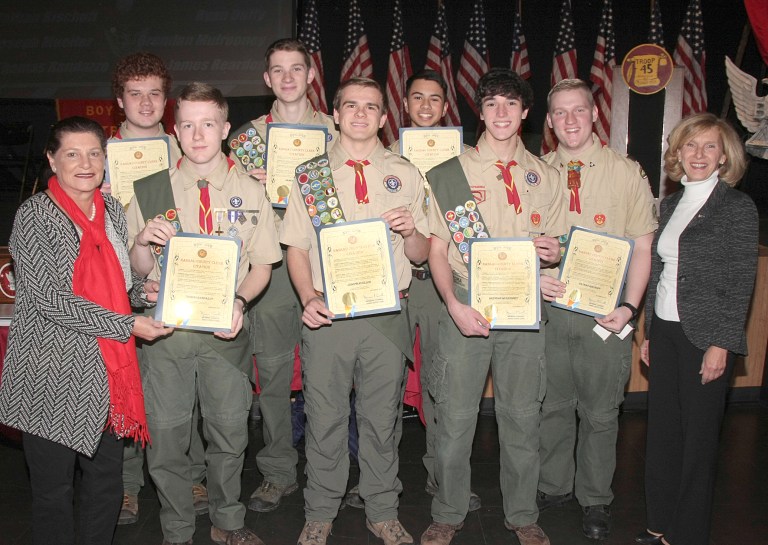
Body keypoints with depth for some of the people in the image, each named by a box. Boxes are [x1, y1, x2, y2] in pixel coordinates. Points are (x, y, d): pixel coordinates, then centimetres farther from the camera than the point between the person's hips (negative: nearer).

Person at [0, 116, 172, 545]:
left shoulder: (112, 210, 8)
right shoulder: (35, 216, -10)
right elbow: (50, 299, -18)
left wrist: (143, 290, 1)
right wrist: (128, 325, -19)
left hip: (108, 372, 6)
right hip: (52, 376, -5)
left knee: (108, 483, 14)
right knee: (54, 490, 9)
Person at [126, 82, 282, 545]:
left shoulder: (249, 192, 4)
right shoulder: (150, 191, 4)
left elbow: (263, 266, 4)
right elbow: (140, 269, 7)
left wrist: (238, 300, -14)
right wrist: (144, 241, -16)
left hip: (226, 331, 0)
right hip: (166, 328, 0)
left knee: (230, 433, 9)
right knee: (166, 437, 5)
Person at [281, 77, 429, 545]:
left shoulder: (405, 175, 9)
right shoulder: (311, 173, 8)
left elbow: (421, 255, 9)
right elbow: (296, 247, 5)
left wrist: (410, 230, -14)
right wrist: (308, 298, -11)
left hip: (388, 312, 1)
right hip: (326, 312, 0)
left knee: (382, 419, 10)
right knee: (325, 418, 8)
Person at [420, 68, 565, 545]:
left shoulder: (545, 177, 12)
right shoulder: (452, 173, 3)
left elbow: (556, 246, 17)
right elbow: (437, 249, 0)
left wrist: (555, 252, -8)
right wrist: (454, 304, -14)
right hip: (465, 306, -2)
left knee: (522, 416, 9)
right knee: (455, 415, 2)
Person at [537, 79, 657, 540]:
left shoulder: (626, 173, -1)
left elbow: (643, 246, -1)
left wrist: (629, 306, -11)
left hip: (605, 313, -2)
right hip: (549, 309, 2)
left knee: (600, 412, 9)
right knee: (552, 405, 13)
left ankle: (595, 500, 27)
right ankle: (553, 486, 33)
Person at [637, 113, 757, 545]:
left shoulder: (738, 206, -6)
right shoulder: (670, 205, 11)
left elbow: (741, 282, -9)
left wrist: (721, 343, -14)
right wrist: (649, 332, 13)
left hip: (706, 336, -6)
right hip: (665, 331, 6)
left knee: (699, 435, 4)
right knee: (662, 430, 11)